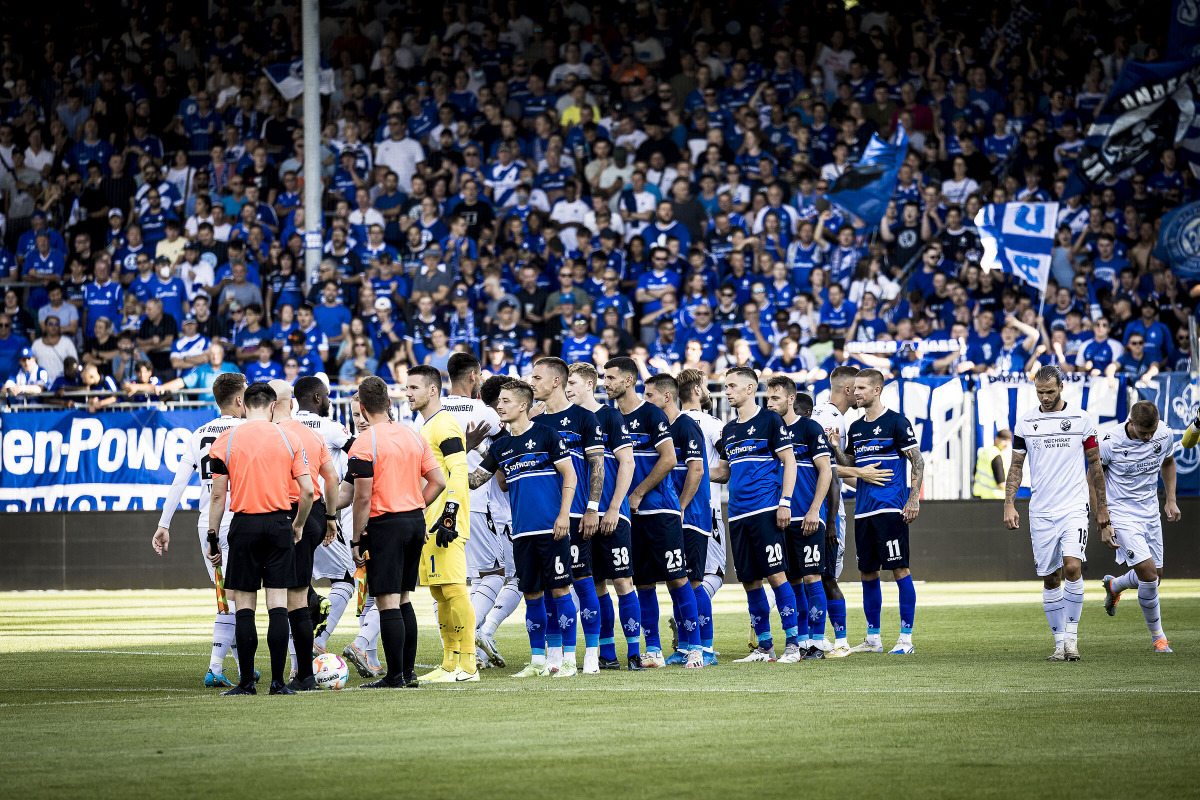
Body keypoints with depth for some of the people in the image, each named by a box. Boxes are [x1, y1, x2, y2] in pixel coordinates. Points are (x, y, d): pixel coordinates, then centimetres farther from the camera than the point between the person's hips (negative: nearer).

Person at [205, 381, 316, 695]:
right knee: (278, 604, 2)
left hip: (244, 525, -1)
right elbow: (307, 490, -1)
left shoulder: (226, 440, -1)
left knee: (244, 606, 3)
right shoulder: (288, 439, 2)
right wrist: (298, 526, 13)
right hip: (279, 524, 1)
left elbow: (217, 495, -2)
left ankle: (247, 682, 2)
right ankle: (278, 681, -1)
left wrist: (212, 537, 5)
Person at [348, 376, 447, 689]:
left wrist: (356, 539, -9)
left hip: (385, 525, -7)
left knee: (388, 602, -4)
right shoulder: (413, 436, 8)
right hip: (415, 522, 7)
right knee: (402, 599, 16)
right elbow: (438, 481, 7)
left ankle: (395, 676, -5)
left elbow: (363, 497, -15)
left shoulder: (364, 444, -11)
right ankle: (407, 671, 17)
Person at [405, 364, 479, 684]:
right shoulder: (425, 427, 20)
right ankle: (450, 664, 14)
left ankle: (467, 665, -10)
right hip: (428, 523, 10)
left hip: (445, 525, -10)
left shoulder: (445, 425, -11)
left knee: (453, 589, -11)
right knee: (439, 592, 11)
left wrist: (449, 518, -23)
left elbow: (457, 474, -18)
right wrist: (421, 522, 26)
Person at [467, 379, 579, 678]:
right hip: (522, 531, 6)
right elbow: (474, 480, 16)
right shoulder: (500, 446, 14)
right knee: (532, 594, 7)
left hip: (551, 529, -6)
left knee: (559, 589, -4)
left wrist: (564, 514, -10)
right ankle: (538, 661, 11)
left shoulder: (546, 435, -2)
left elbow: (569, 475, -3)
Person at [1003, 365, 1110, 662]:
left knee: (1072, 567, -19)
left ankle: (1072, 632, -6)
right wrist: (1009, 505, 0)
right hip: (1041, 512, 2)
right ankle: (1060, 641, 13)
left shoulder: (1080, 420, 2)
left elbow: (1095, 464, 10)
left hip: (1074, 507, -2)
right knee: (1050, 579, 4)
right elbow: (1016, 467, 10)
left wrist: (1102, 506, 11)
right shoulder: (1025, 422, 5)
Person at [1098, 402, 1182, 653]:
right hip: (1121, 516, -5)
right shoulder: (1110, 443, -21)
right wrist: (1103, 524, -12)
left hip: (1151, 514, 6)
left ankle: (1114, 586, 45)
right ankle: (1158, 637, 0)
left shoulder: (1165, 434, -8)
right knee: (1148, 573, -17)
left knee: (1155, 576, 11)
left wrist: (1171, 499, 8)